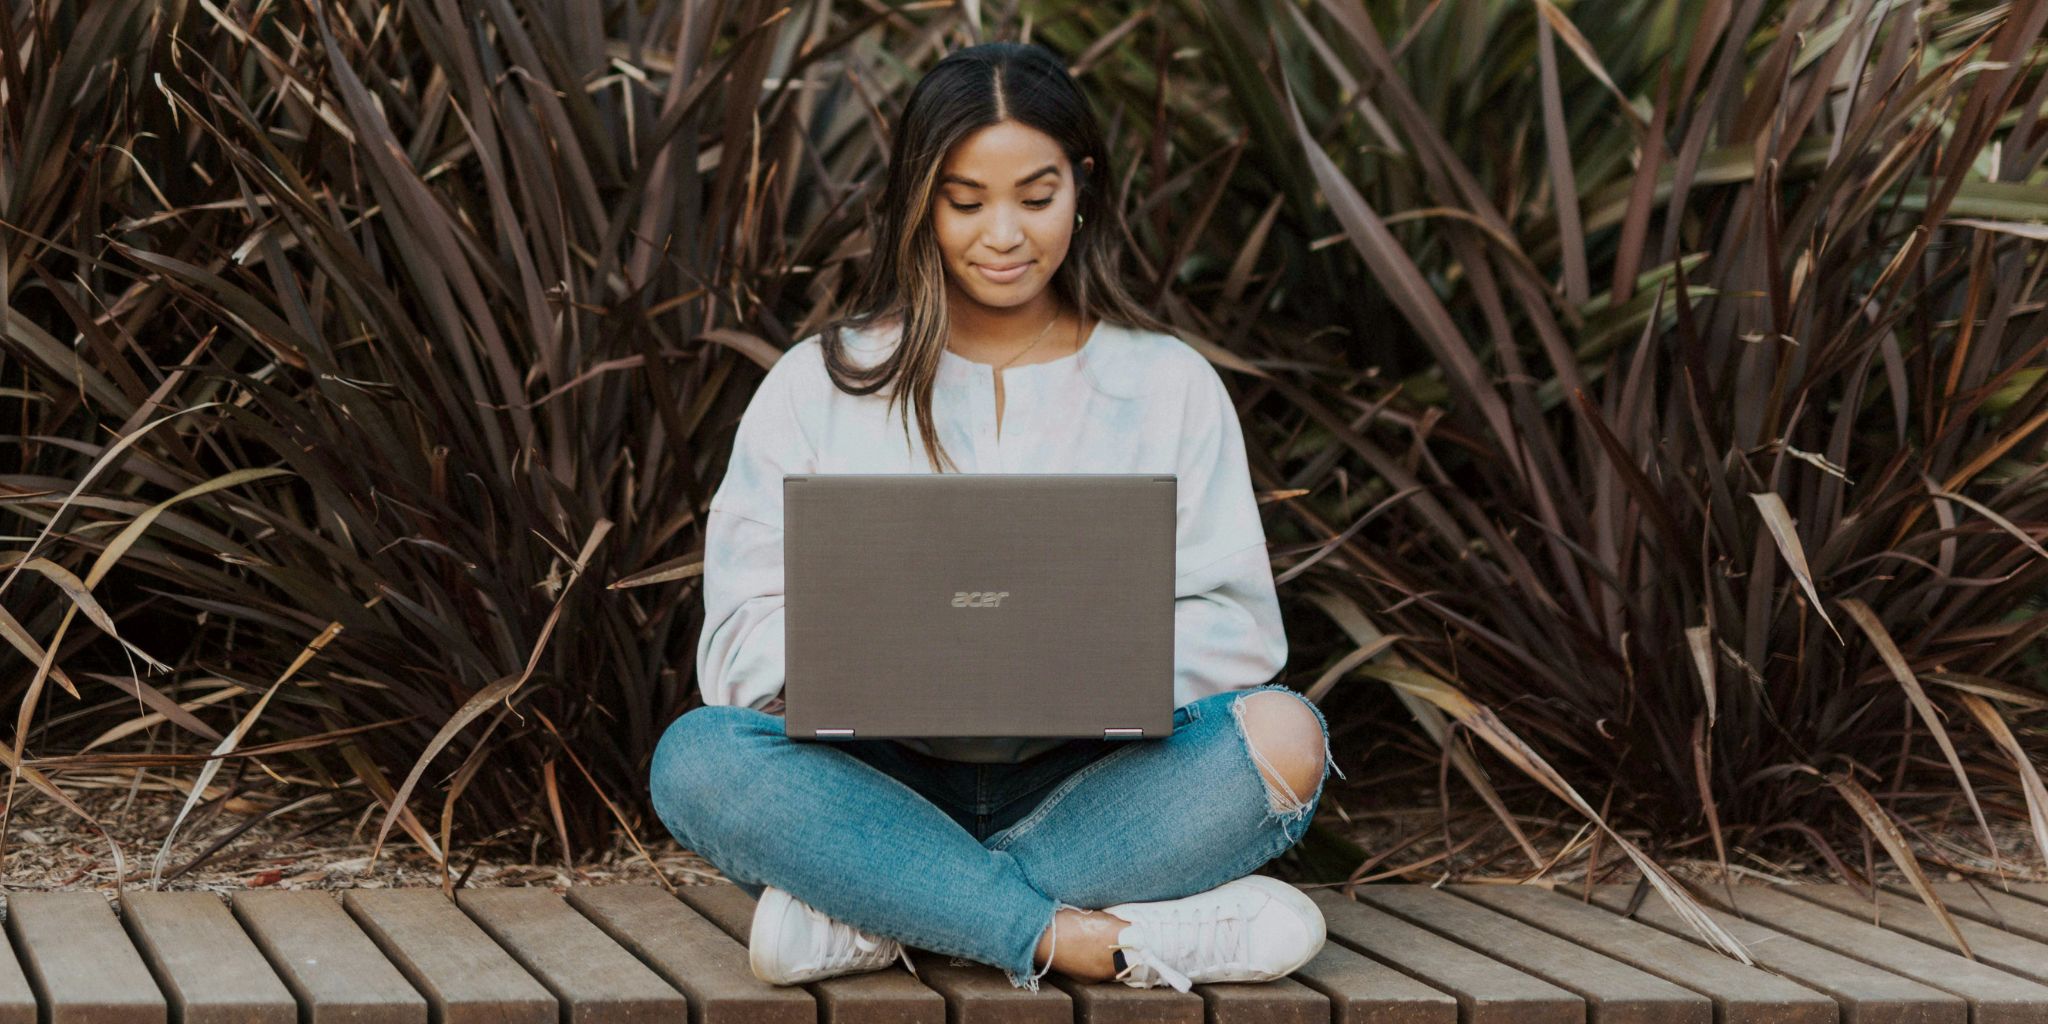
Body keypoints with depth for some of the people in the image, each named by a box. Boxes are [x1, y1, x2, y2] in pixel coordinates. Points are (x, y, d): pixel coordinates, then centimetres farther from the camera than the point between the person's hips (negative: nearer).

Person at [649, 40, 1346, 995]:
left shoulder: (1168, 383, 11)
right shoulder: (819, 386, 9)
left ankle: (879, 911, -28)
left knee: (1283, 735, -28)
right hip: (886, 783, 0)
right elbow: (742, 637, 1)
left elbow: (1236, 627, 3)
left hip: (1089, 781, 1)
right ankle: (1092, 940, -34)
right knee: (697, 757, -29)